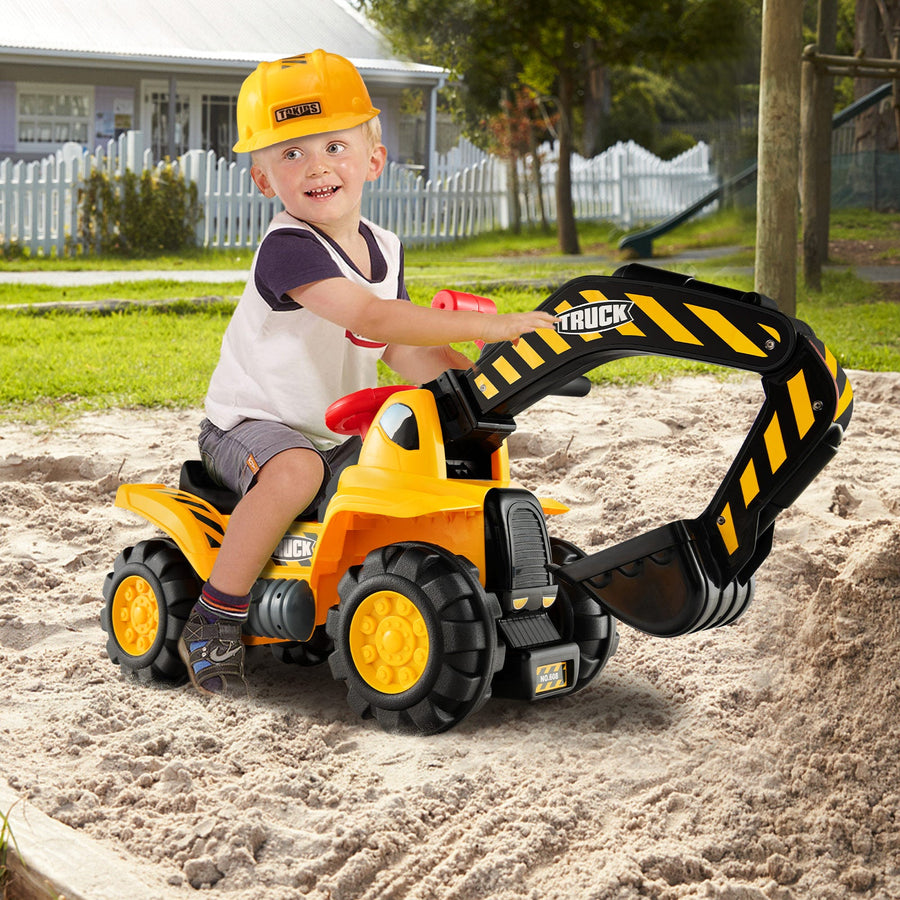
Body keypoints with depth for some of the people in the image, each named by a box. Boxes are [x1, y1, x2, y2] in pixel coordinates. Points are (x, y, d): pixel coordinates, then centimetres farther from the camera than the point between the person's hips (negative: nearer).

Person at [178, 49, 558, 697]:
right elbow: (372, 318, -36)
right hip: (251, 424, -7)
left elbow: (402, 350, 8)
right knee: (295, 471, -36)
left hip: (337, 433, 7)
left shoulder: (385, 249, 3)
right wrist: (491, 325, -39)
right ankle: (214, 623, -24)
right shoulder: (288, 249, -24)